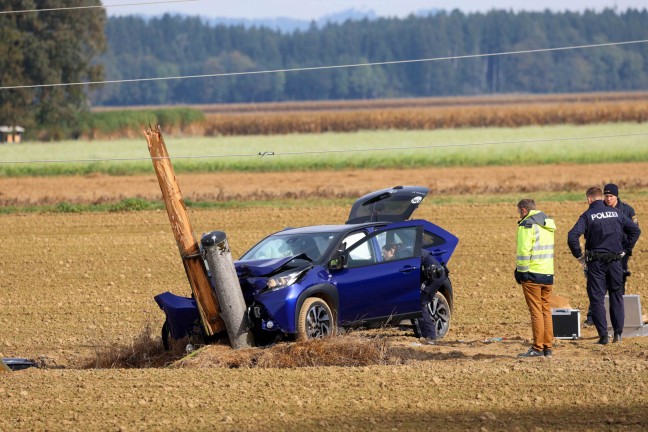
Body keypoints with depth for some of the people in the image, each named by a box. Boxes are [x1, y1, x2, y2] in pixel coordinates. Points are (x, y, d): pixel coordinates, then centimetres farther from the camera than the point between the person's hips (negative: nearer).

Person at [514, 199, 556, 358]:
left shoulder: (527, 225, -11)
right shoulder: (548, 224, 16)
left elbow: (524, 250, -17)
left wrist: (521, 271, -10)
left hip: (533, 273, -7)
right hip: (548, 273, 7)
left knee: (536, 311, -5)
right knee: (546, 310, 12)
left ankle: (537, 348, -5)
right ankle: (548, 347, 12)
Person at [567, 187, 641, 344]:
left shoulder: (587, 216, -6)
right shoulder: (616, 213, 4)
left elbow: (572, 236, -17)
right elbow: (635, 230, 4)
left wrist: (579, 255, -5)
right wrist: (625, 250, 10)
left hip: (596, 263, -3)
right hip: (615, 260, 3)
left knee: (597, 299, 2)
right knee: (616, 296, 15)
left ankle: (603, 336, -3)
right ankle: (618, 333, 10)